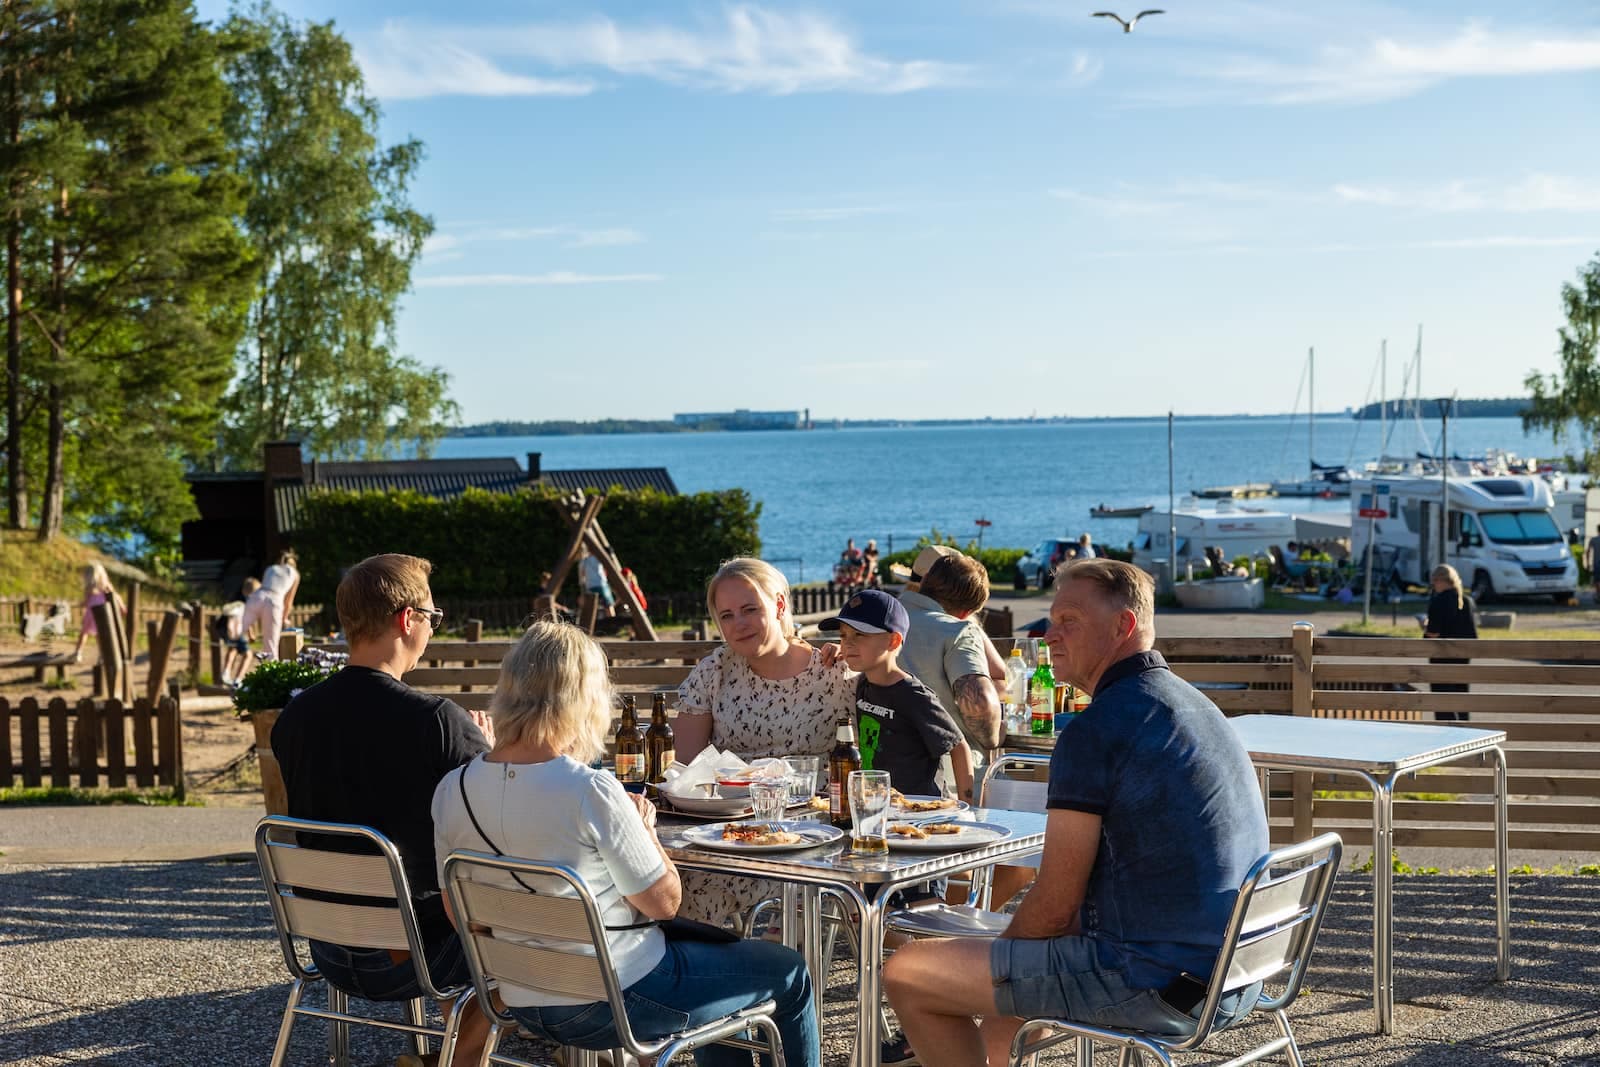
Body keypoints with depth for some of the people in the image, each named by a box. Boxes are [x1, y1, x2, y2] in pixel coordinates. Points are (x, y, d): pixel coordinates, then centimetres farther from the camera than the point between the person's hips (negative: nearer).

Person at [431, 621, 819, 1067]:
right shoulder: (590, 791, -24)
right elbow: (665, 902, -15)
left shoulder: (452, 791, -5)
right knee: (789, 973, 15)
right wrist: (645, 828, 3)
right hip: (614, 1003, -7)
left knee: (716, 945, 31)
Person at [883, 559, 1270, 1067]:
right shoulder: (1197, 707, 14)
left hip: (1155, 986, -10)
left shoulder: (1094, 731, -16)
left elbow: (1054, 906, -14)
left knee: (906, 973, -3)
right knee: (1011, 951, 32)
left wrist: (1006, 946, 7)